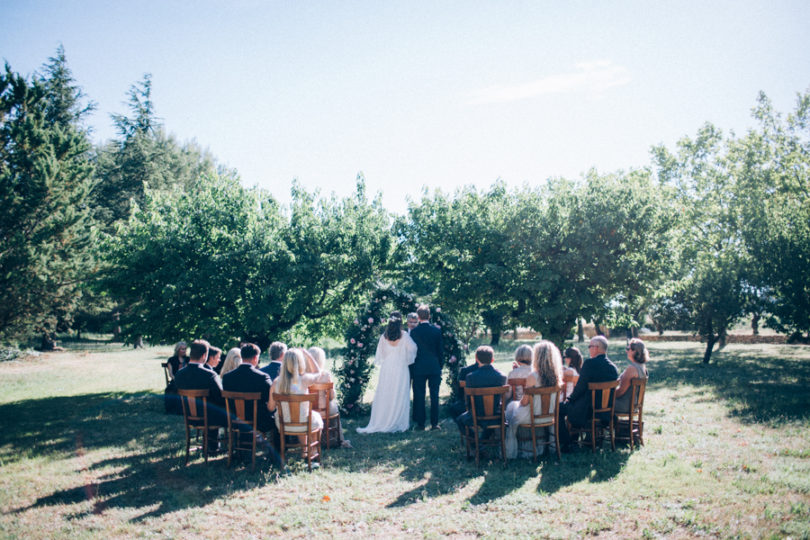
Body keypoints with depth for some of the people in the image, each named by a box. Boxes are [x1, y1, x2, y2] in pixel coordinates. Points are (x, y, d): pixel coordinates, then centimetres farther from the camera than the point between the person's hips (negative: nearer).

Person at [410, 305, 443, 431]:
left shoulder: (414, 331, -6)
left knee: (419, 396, 5)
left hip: (419, 368, -1)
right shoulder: (437, 330, -1)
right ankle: (434, 423, 8)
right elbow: (440, 350, 5)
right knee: (434, 396, 6)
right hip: (434, 368, 2)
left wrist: (411, 369, 8)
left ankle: (420, 423, 7)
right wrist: (440, 367, 15)